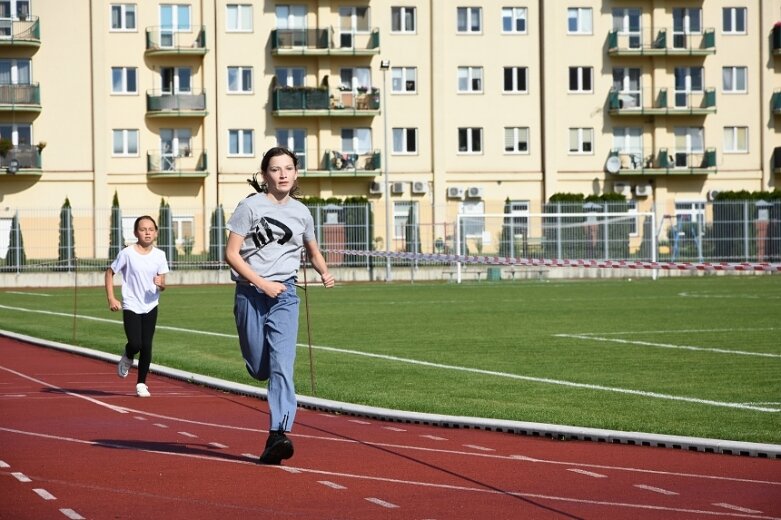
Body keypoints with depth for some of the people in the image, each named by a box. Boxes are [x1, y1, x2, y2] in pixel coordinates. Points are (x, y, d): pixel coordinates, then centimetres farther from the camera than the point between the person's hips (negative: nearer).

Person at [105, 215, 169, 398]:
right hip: (131, 307, -2)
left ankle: (141, 383, 13)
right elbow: (110, 273, 2)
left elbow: (163, 284, 2)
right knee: (135, 344, -16)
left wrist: (160, 284, -23)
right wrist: (111, 298, -6)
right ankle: (127, 358, 21)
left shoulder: (159, 255, 0)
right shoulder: (127, 253, -8)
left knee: (146, 346, -1)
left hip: (150, 307, 3)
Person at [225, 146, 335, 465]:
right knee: (259, 370, 4)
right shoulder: (251, 206, -3)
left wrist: (325, 273, 4)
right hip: (250, 294, -1)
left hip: (285, 295, 1)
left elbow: (313, 252, 25)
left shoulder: (301, 213, 9)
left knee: (281, 364, -15)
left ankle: (278, 434, -22)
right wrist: (262, 283, -14)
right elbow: (231, 254, -6)